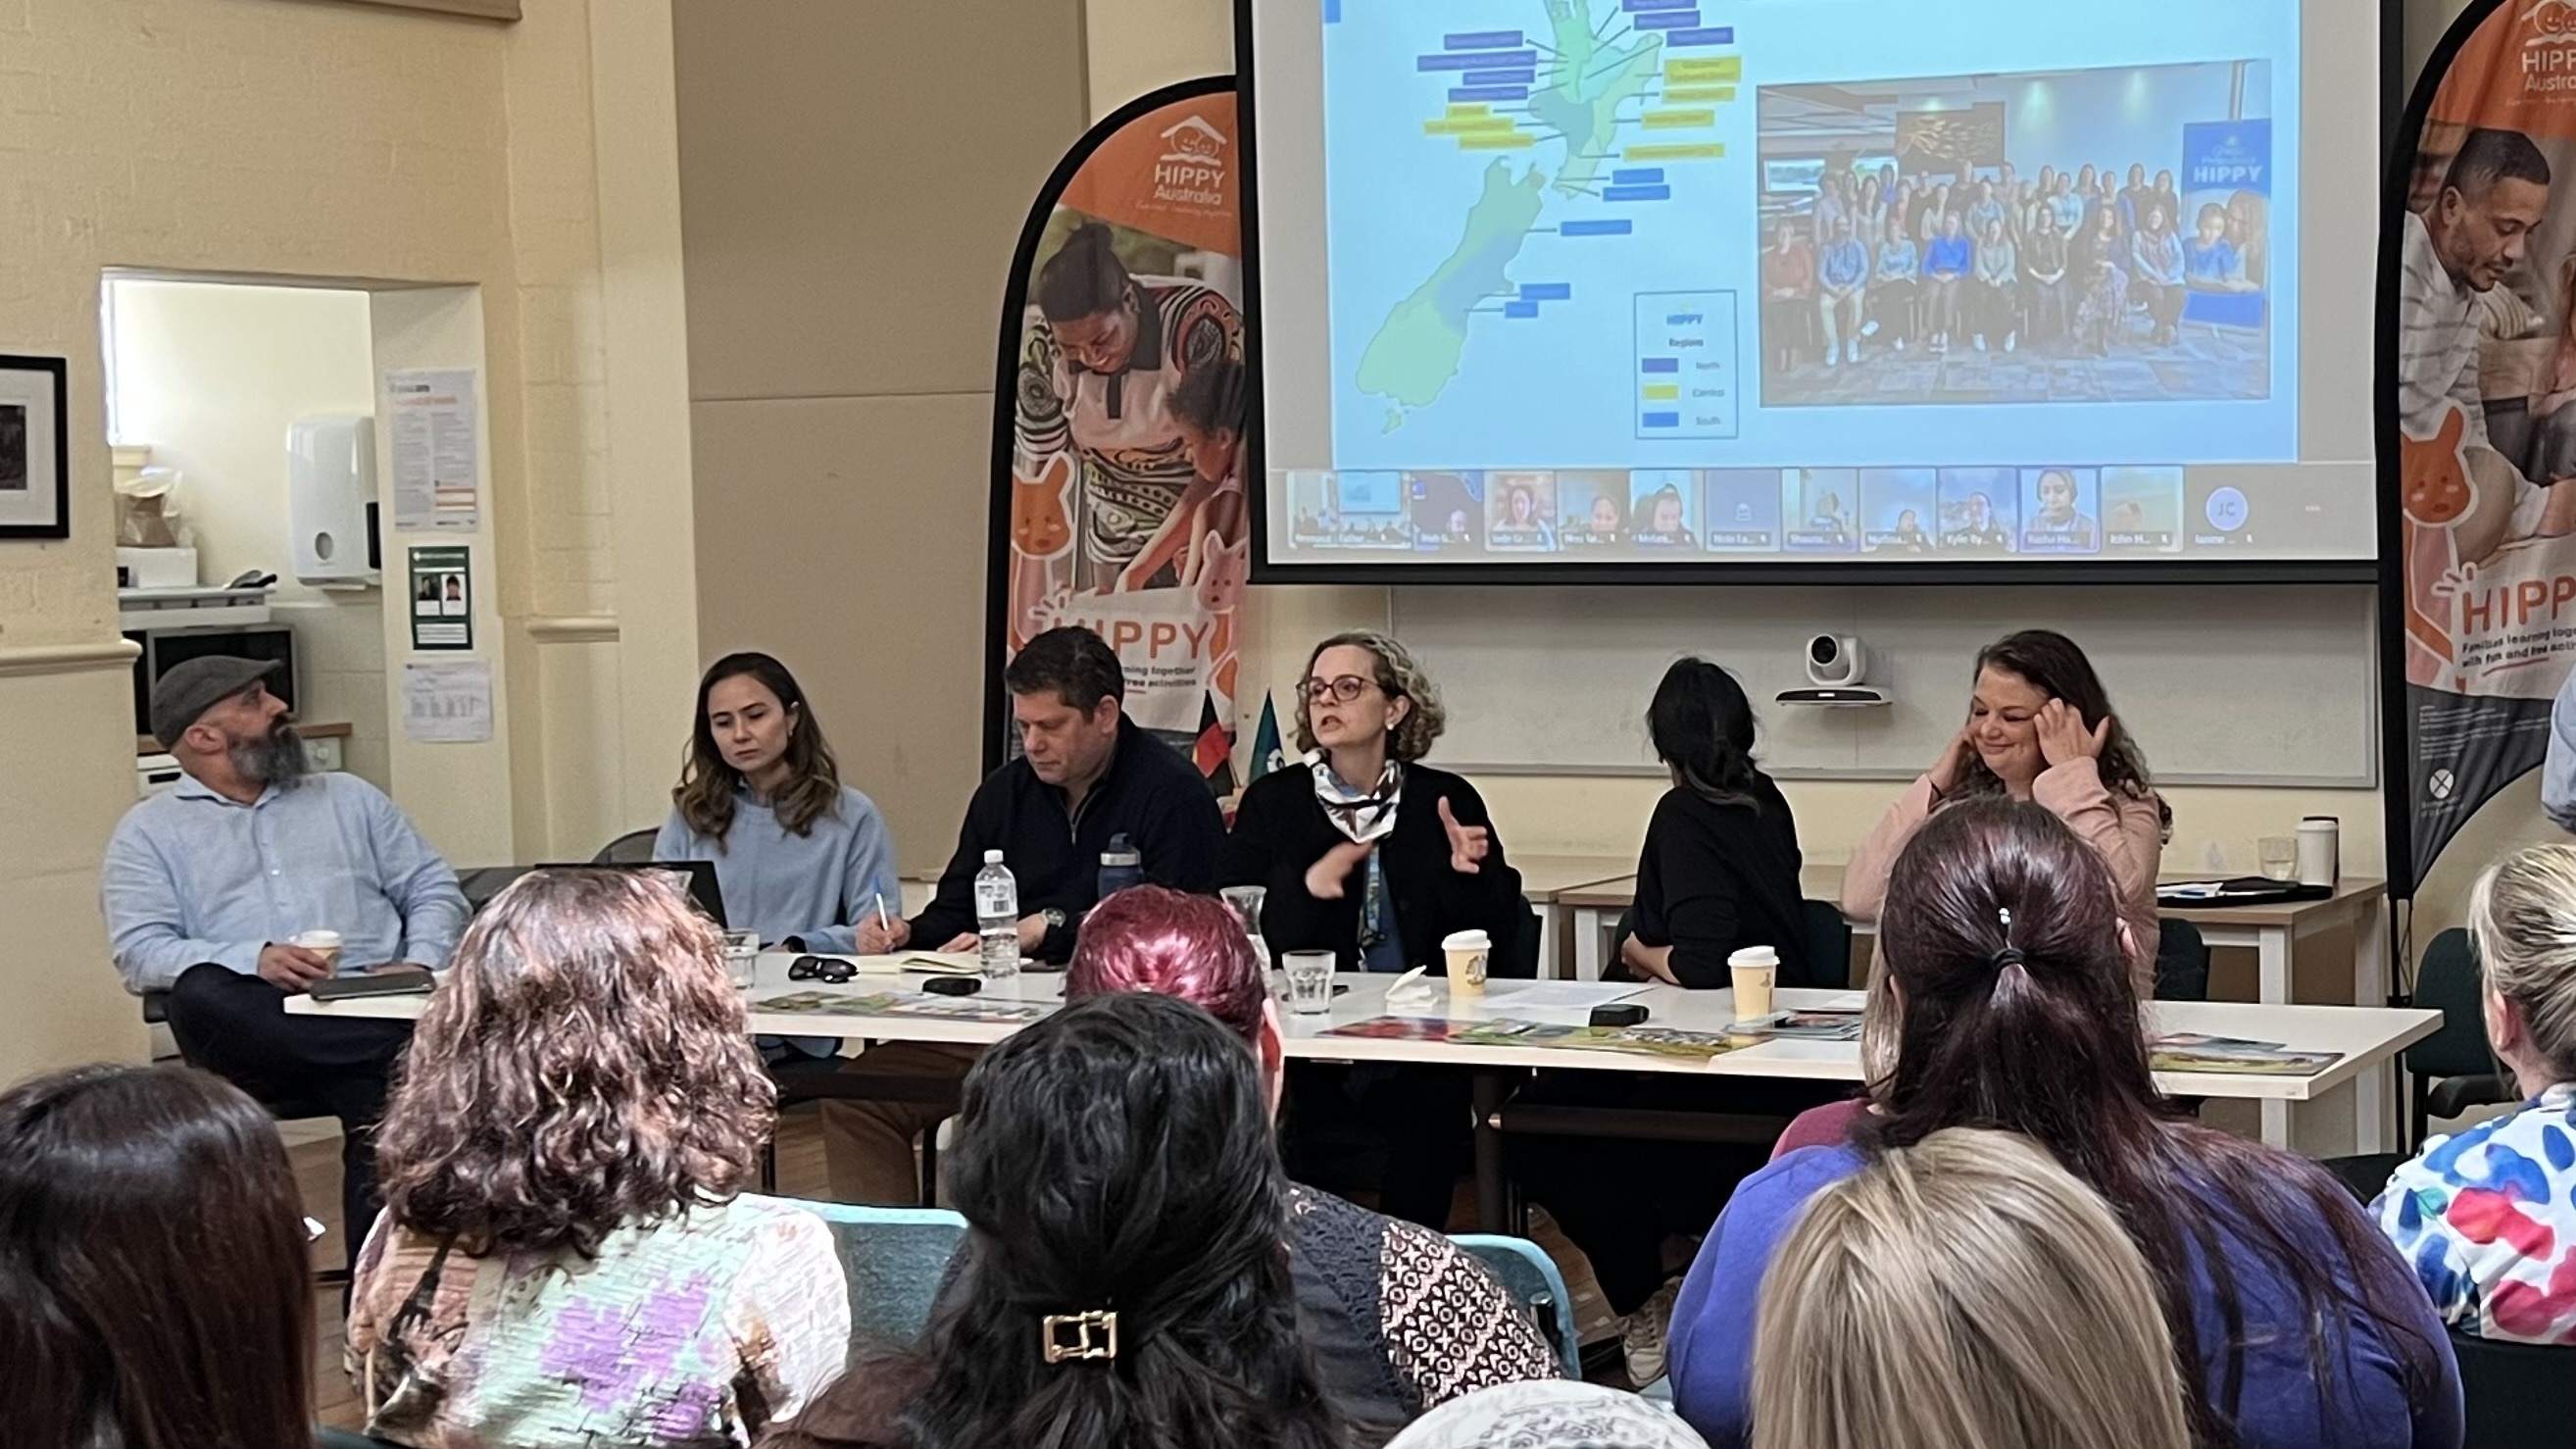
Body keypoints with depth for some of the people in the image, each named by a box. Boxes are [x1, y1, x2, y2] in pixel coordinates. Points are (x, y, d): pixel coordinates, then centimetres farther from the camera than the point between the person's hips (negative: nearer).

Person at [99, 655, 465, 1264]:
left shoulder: (348, 798, 24)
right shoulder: (149, 831, 14)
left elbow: (433, 889, 20)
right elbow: (140, 953, 0)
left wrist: (420, 963, -3)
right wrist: (254, 960, -17)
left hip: (371, 1008, 1)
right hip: (255, 1026, -1)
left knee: (384, 1098, -33)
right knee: (200, 996, -36)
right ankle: (422, 1043, -36)